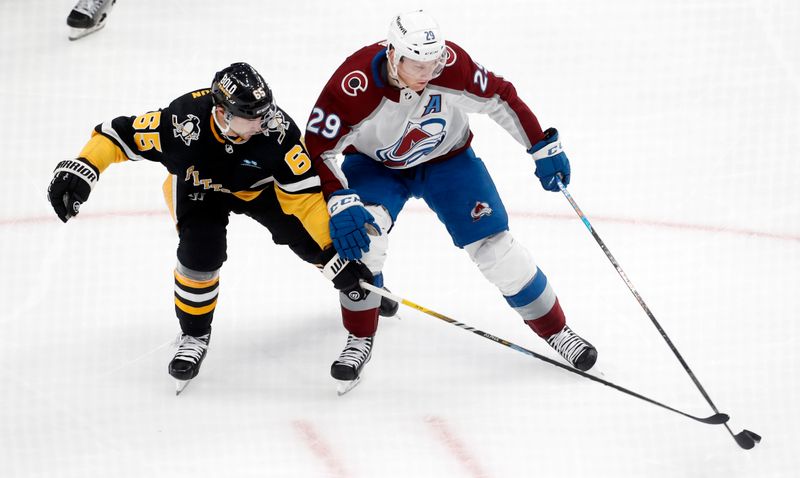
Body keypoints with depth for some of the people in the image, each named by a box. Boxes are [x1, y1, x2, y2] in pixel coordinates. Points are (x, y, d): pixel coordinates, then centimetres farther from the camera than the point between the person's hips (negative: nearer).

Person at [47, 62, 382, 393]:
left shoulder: (276, 129, -36)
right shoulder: (183, 122, -40)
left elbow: (304, 191, -29)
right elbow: (120, 134, -30)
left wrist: (334, 246, -30)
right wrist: (81, 171, -43)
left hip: (258, 185, 2)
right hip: (197, 186, -2)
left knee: (314, 240, -1)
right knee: (201, 253, -23)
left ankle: (361, 286, 32)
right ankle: (194, 334, 4)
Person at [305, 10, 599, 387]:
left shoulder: (452, 64, -31)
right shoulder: (353, 85, -36)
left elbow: (499, 99, -13)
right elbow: (319, 147, -26)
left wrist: (544, 146, -9)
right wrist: (340, 202, -37)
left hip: (447, 159, 1)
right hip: (374, 165, -1)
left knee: (492, 243, -6)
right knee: (361, 234, -26)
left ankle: (555, 329, 10)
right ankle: (359, 340, -7)